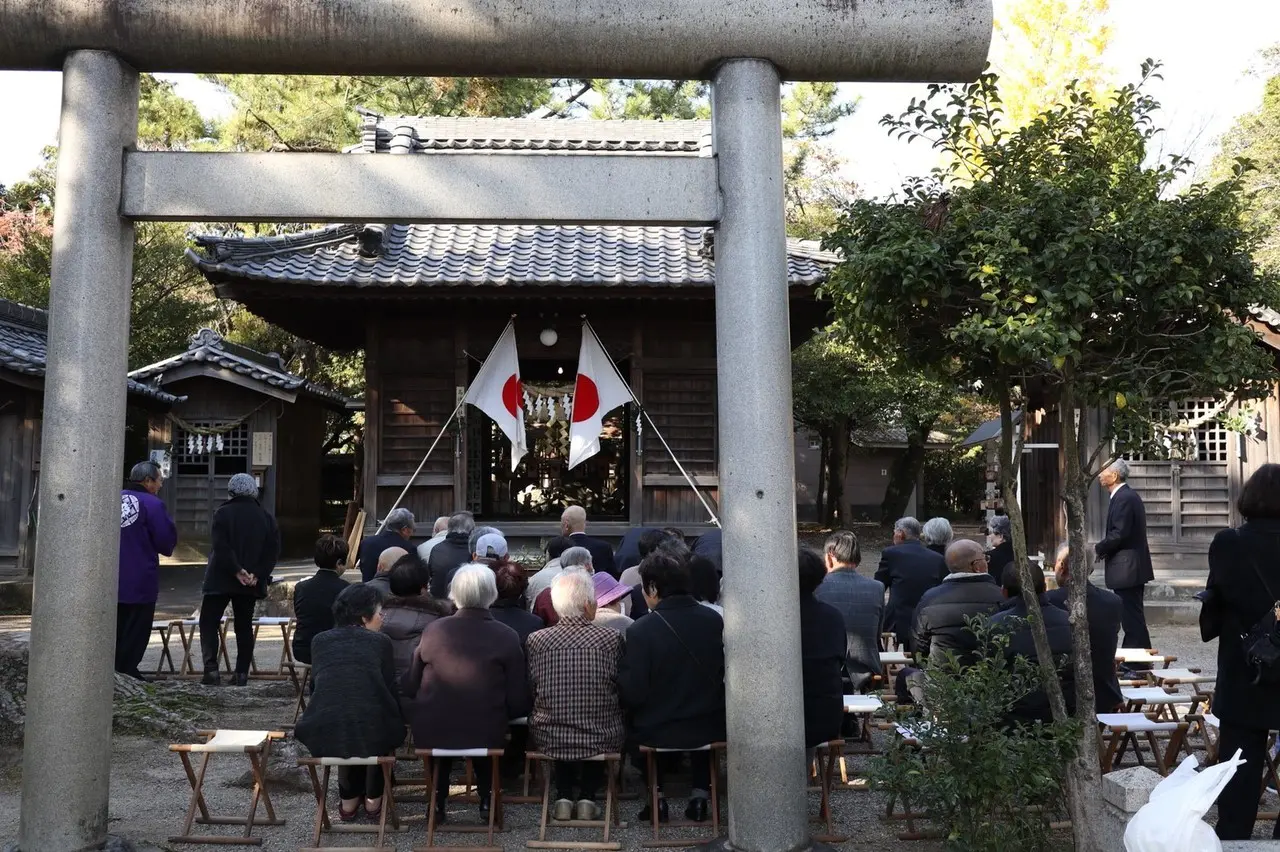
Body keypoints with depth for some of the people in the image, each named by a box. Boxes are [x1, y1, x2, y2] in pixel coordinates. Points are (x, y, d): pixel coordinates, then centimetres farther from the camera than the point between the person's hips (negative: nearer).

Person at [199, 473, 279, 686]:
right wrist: (257, 574, -6)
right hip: (251, 582, 4)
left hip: (221, 579, -4)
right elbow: (273, 550, -1)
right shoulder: (266, 517, 6)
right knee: (244, 625, 11)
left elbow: (221, 546, -17)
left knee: (209, 621, 5)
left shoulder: (223, 513, -6)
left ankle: (211, 669, -6)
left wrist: (237, 570, -15)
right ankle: (242, 673, 8)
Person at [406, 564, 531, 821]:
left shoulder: (432, 631, -7)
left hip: (431, 734, 1)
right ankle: (487, 799, 30)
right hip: (488, 737, -1)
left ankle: (438, 800, 34)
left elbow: (411, 687, 3)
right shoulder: (507, 637, -10)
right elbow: (519, 703, -7)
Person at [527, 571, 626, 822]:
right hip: (602, 741, -1)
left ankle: (564, 796, 25)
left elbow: (529, 689, 4)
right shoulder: (612, 639, -12)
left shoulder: (536, 640, -8)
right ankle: (587, 797, 24)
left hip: (549, 740, 2)